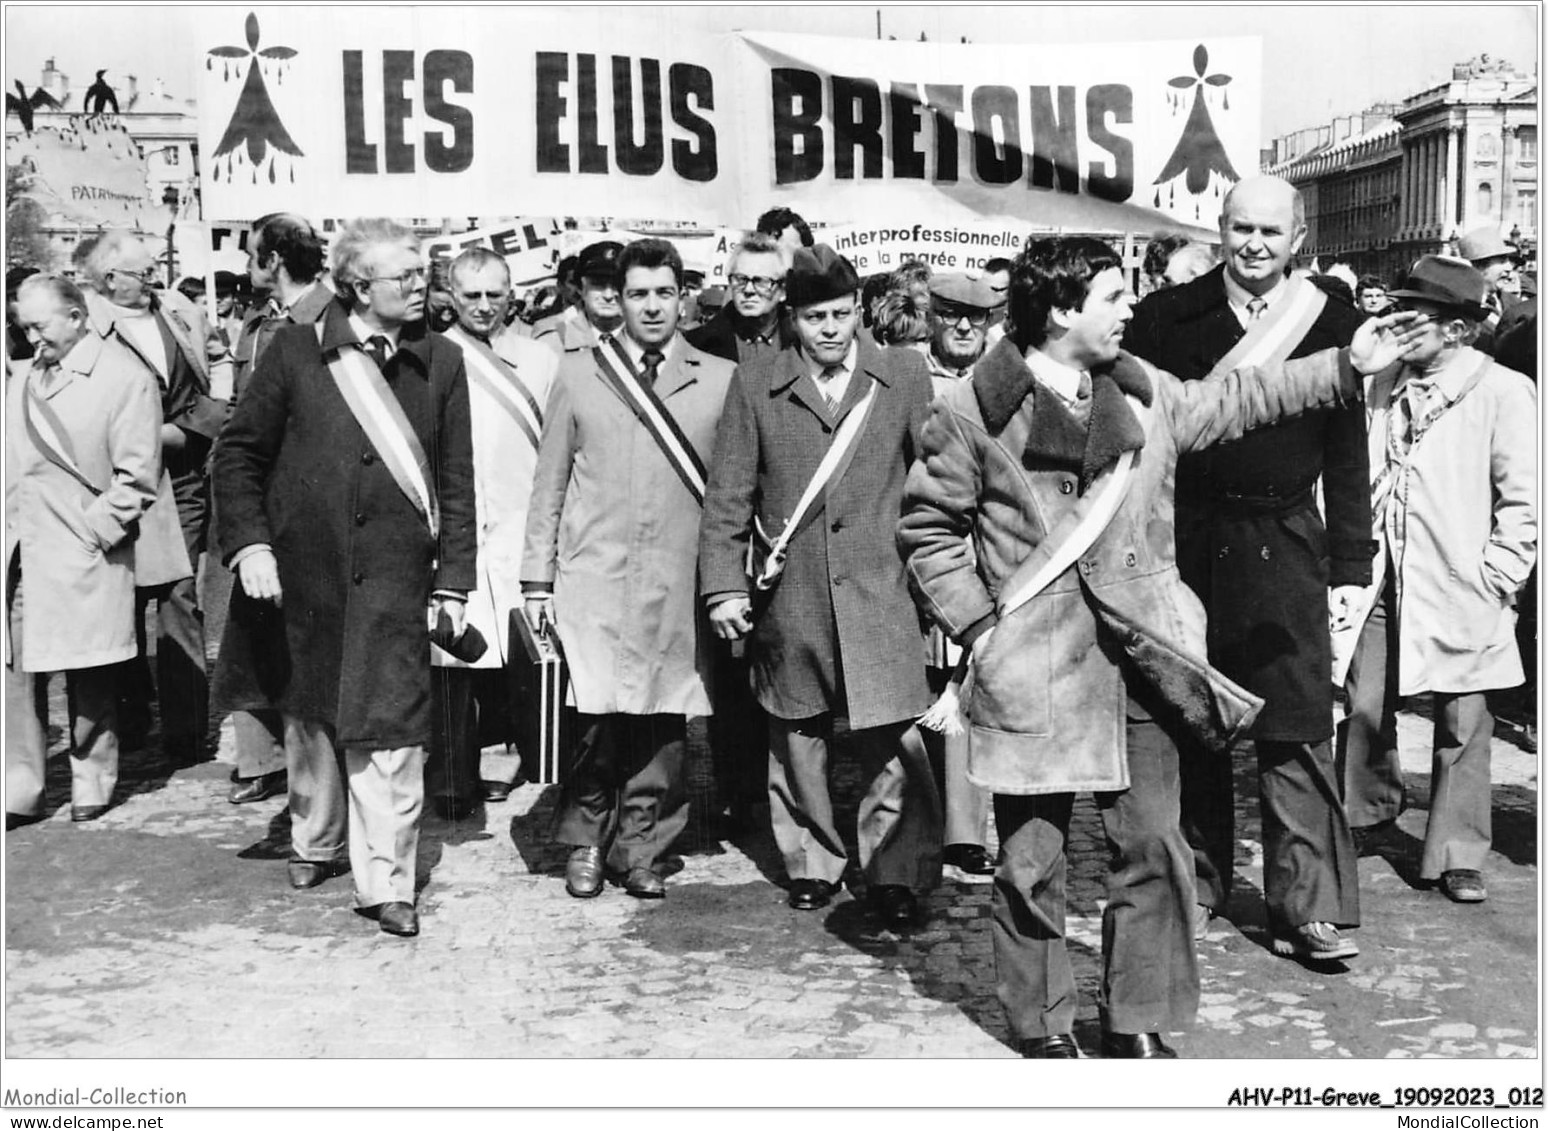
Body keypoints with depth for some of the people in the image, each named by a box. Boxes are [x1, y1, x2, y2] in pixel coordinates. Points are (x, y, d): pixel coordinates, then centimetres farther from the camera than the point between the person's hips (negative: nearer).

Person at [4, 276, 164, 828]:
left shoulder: (125, 377, -6)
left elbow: (136, 476, -10)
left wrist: (95, 531, -12)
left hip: (80, 553, -5)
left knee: (87, 675, 3)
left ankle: (92, 782, 19)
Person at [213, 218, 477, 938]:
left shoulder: (440, 364, 3)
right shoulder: (295, 352, -1)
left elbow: (457, 480, 4)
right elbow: (239, 451, 3)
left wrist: (454, 579, 0)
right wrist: (249, 543, -8)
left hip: (394, 580, -1)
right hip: (301, 573, 1)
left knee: (389, 730, -6)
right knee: (308, 716, 17)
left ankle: (385, 882, 3)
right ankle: (316, 840, 39)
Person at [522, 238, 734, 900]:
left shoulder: (720, 380, 7)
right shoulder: (578, 375, 9)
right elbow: (549, 485, 10)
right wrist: (537, 579, 6)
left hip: (679, 584, 1)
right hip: (593, 574, 0)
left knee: (665, 721, 2)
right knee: (600, 715, -6)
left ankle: (642, 849, 19)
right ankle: (585, 840, 16)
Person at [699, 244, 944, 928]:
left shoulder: (904, 374, 5)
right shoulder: (755, 384, 5)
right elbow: (727, 495, 5)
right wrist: (724, 587, -1)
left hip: (882, 590, -1)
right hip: (790, 596, 1)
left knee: (890, 739, -3)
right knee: (798, 739, 12)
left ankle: (897, 875, 12)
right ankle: (812, 863, 28)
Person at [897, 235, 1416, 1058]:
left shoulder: (1143, 393, 8)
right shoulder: (972, 411, -6)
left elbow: (1234, 399, 23)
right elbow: (927, 528, 0)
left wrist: (1347, 366, 23)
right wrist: (976, 623, -6)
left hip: (1141, 659, 4)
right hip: (1030, 669, -4)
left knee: (1153, 846, 6)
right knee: (1031, 859, 5)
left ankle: (1136, 1023, 22)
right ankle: (1042, 1028, 22)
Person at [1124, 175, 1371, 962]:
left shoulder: (1330, 322, 3)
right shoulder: (1166, 317, 1)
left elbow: (1347, 455, 5)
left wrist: (1352, 565, 3)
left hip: (1285, 550, 0)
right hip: (1185, 544, 1)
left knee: (1296, 733, -2)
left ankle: (1309, 908, 6)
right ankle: (1197, 886, 25)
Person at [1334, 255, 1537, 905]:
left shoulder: (1503, 393, -7)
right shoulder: (1382, 387, 7)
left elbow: (1524, 503, -6)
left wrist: (1494, 580, -10)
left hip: (1459, 592, -4)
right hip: (1381, 582, 4)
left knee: (1462, 723, 4)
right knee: (1363, 707, 8)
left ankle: (1458, 855, 17)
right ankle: (1368, 815, 32)